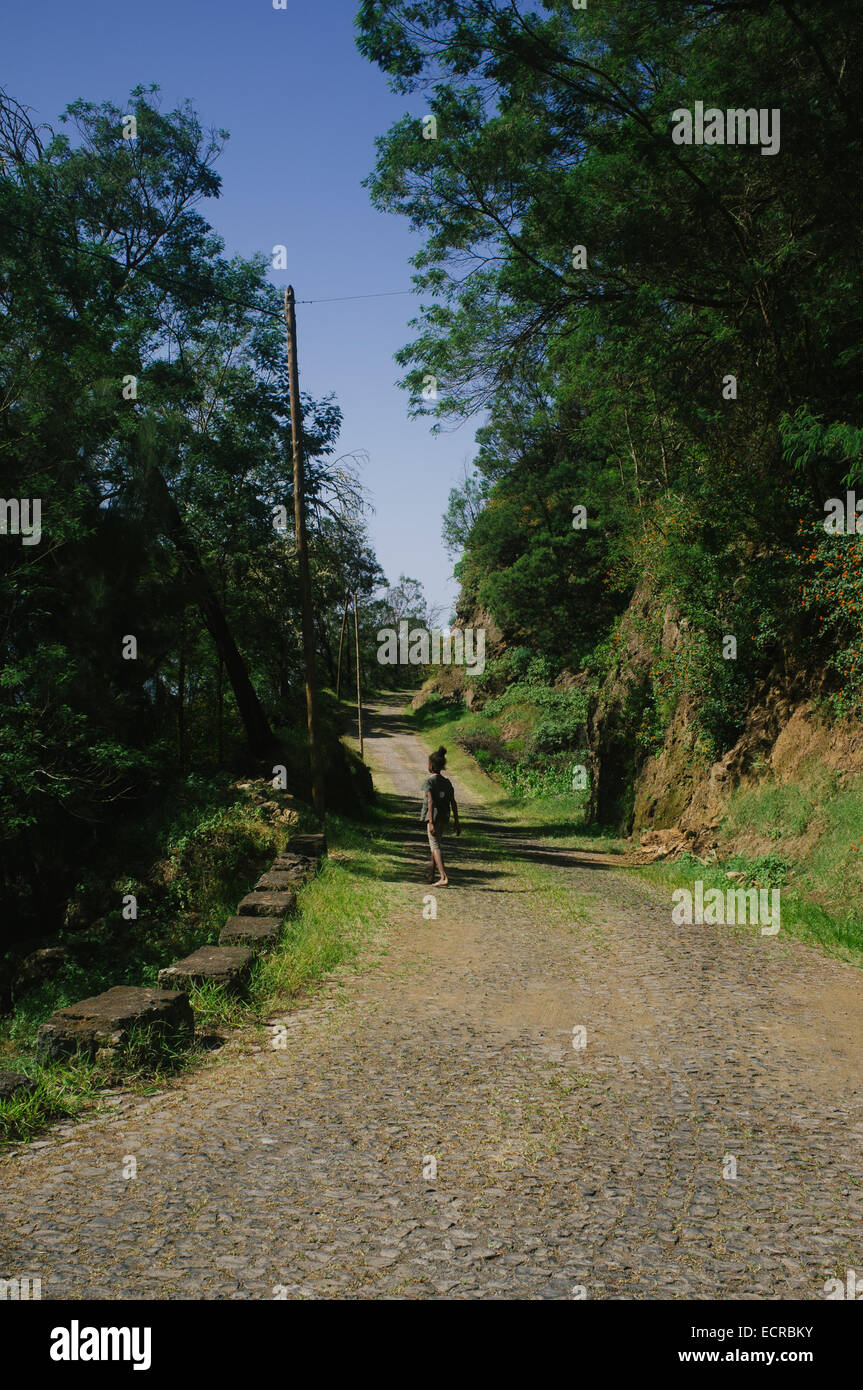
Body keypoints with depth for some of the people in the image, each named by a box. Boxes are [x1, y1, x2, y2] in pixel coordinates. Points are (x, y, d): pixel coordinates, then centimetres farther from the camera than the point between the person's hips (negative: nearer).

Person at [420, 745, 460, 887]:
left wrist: (431, 822, -21)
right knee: (435, 844, 22)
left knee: (435, 846, -8)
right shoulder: (447, 782, 10)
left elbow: (431, 802, -18)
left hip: (434, 818, -7)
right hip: (445, 819, 7)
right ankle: (431, 875, 33)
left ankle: (444, 878, -22)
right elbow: (453, 803, 9)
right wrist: (457, 823, 12)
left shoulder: (429, 781, -8)